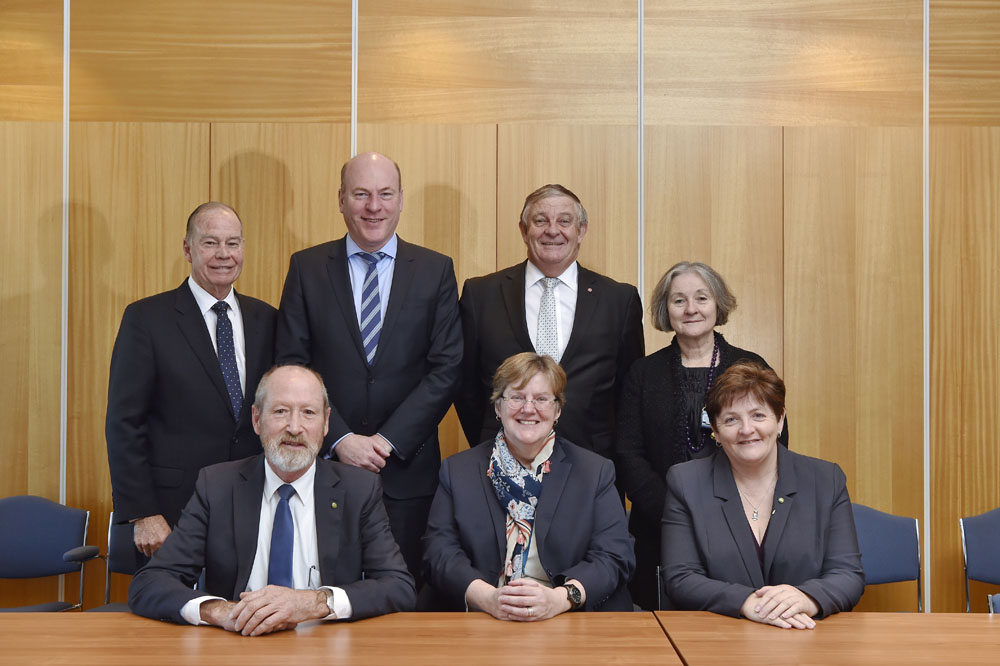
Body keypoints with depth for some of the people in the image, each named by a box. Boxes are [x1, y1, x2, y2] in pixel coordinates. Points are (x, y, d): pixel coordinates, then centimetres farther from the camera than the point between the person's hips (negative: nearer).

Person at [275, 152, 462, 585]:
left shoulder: (435, 270, 4)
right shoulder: (307, 268, 4)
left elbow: (446, 368, -1)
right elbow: (291, 366, 0)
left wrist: (389, 440, -9)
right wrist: (340, 439, -10)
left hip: (407, 471, 0)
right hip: (325, 466, 0)